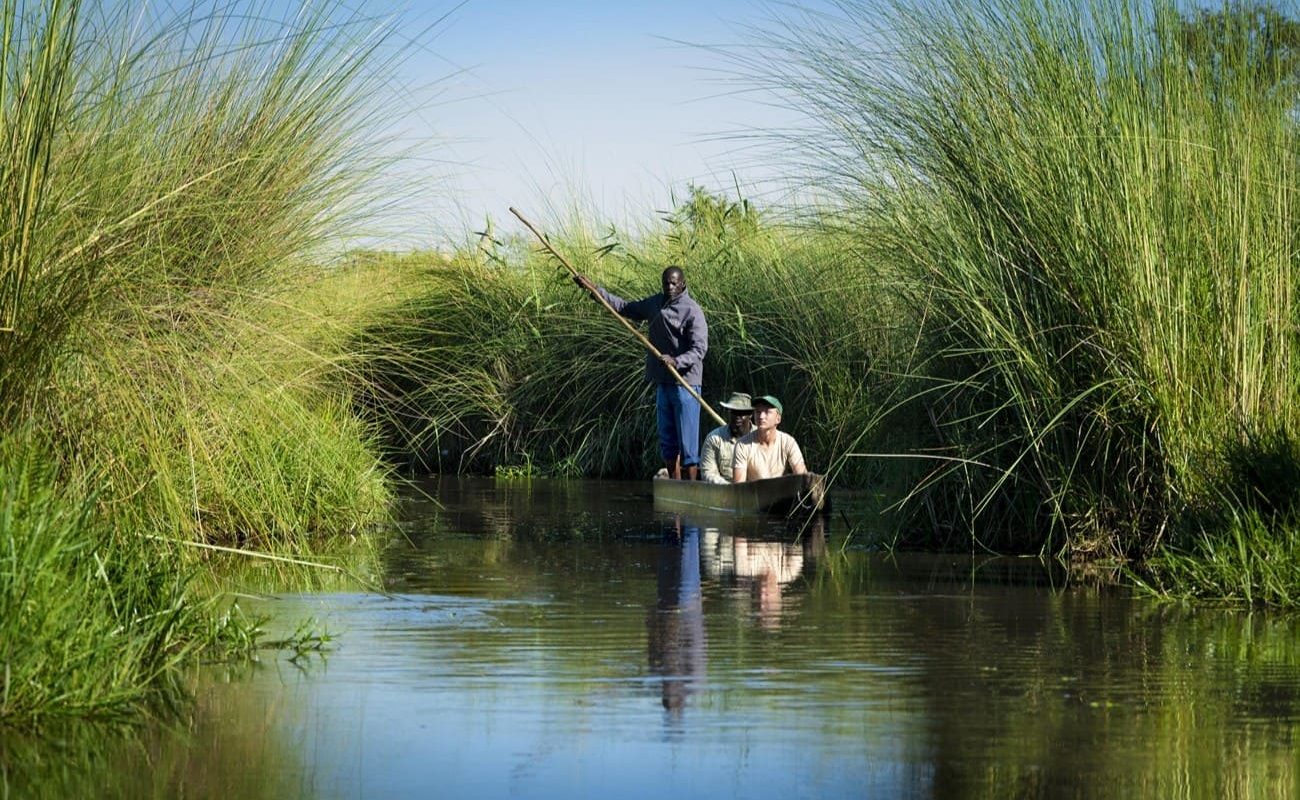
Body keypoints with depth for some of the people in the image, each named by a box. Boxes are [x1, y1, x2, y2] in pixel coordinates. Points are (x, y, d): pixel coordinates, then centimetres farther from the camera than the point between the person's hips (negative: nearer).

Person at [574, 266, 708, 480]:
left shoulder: (692, 311, -11)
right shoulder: (656, 303, 12)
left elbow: (699, 349, -18)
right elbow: (625, 308, 24)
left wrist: (676, 362, -34)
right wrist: (595, 290, 21)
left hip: (686, 383, -8)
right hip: (663, 382, 8)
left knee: (687, 441, -7)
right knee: (667, 441, 12)